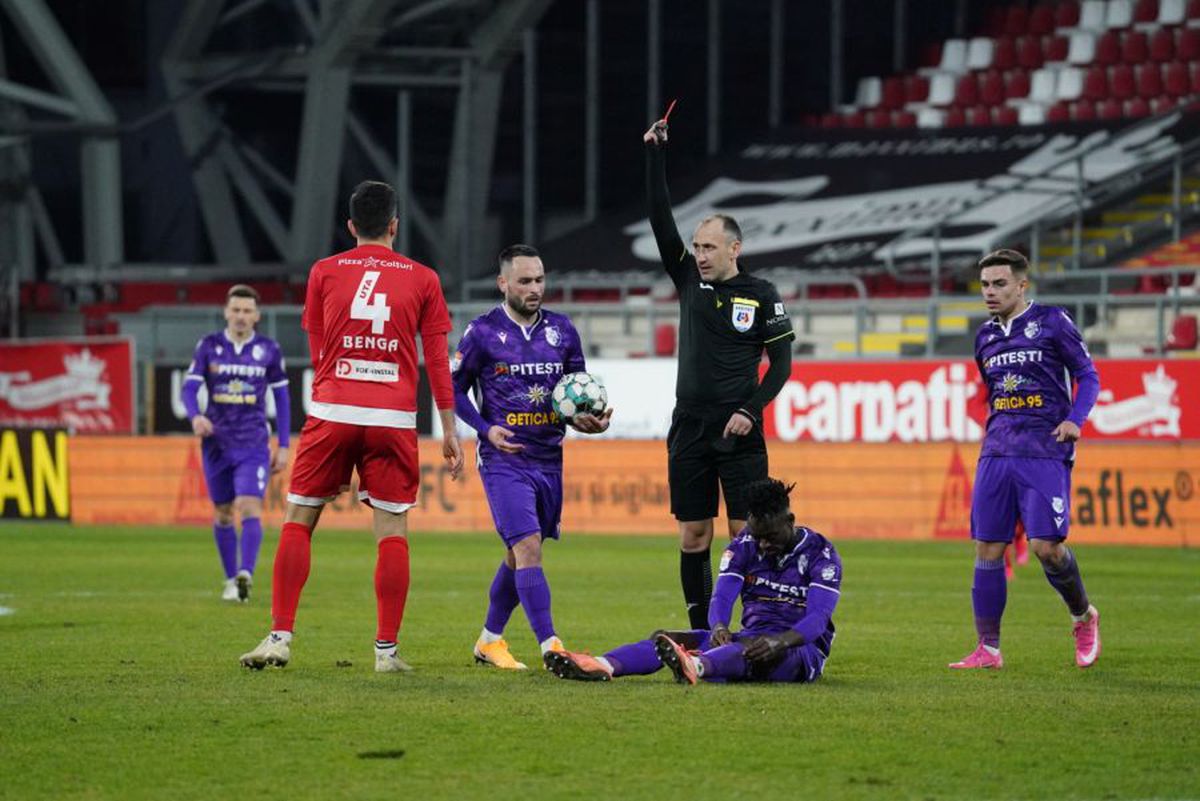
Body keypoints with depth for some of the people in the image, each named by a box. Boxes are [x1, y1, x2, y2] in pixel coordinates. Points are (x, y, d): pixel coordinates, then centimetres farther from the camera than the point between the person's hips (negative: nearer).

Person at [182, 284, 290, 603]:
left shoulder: (268, 350, 1)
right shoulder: (209, 346, 1)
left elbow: (281, 398, 7)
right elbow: (190, 387, -5)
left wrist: (283, 446, 4)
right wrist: (196, 416, -27)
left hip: (254, 444, -2)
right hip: (217, 443, 2)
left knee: (250, 507, -18)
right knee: (222, 513, 9)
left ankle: (246, 574, -30)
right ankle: (231, 580, 21)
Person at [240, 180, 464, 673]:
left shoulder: (324, 273, 7)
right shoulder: (422, 279, 6)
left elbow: (318, 352, 15)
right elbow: (438, 361, 6)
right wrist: (449, 432, 10)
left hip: (332, 411, 0)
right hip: (395, 419, 0)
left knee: (297, 522, 7)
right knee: (392, 531, 3)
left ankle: (280, 636, 1)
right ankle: (387, 648, 1)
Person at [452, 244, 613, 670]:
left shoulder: (562, 330, 7)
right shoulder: (483, 331, -5)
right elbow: (455, 388, 1)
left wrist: (588, 418, -4)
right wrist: (486, 428, -13)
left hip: (549, 458, 5)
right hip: (504, 459, -5)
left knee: (520, 554, 13)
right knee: (527, 547, -17)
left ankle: (490, 640, 28)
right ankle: (551, 647, -22)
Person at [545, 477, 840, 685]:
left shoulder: (820, 553, -8)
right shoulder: (744, 547, 7)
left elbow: (817, 619, -20)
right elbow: (722, 597, -4)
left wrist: (780, 642, -40)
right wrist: (719, 627, -29)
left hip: (801, 648, -6)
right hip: (750, 636, 6)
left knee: (760, 651, -43)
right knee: (664, 638, -18)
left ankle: (694, 667, -74)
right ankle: (603, 666, -46)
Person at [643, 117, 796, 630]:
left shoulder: (761, 296, -1)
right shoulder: (689, 279, 7)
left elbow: (781, 362, 0)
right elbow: (660, 219, 3)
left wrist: (751, 410, -12)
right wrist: (654, 155, -3)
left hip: (738, 433, -3)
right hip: (689, 429, 3)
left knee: (746, 534, -5)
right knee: (693, 536, 4)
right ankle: (701, 638, 10)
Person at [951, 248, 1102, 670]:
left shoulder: (1052, 322, -1)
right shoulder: (986, 336, 15)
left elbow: (1088, 375, 1)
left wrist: (1074, 419, -12)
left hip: (1044, 453, -5)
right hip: (997, 453, 5)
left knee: (1045, 545, -13)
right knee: (987, 549, -1)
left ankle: (1084, 618, 13)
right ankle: (988, 649, 6)